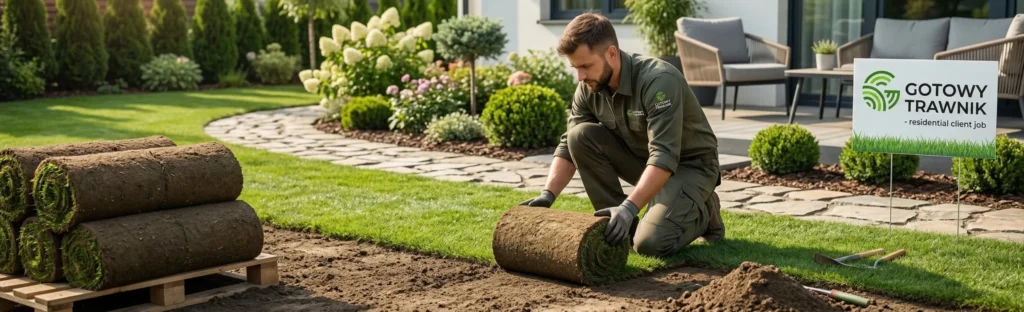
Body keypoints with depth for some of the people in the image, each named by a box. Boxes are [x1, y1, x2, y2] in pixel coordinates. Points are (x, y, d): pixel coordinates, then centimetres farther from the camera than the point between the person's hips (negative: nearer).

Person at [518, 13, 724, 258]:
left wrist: (629, 207, -47)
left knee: (650, 243, -27)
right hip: (642, 158, 6)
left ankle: (702, 212, 4)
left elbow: (664, 157, -38)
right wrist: (547, 195, -20)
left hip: (689, 164, -6)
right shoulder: (588, 88, -11)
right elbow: (568, 145, -5)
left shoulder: (658, 80, -32)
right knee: (581, 136, -17)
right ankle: (617, 223, -5)